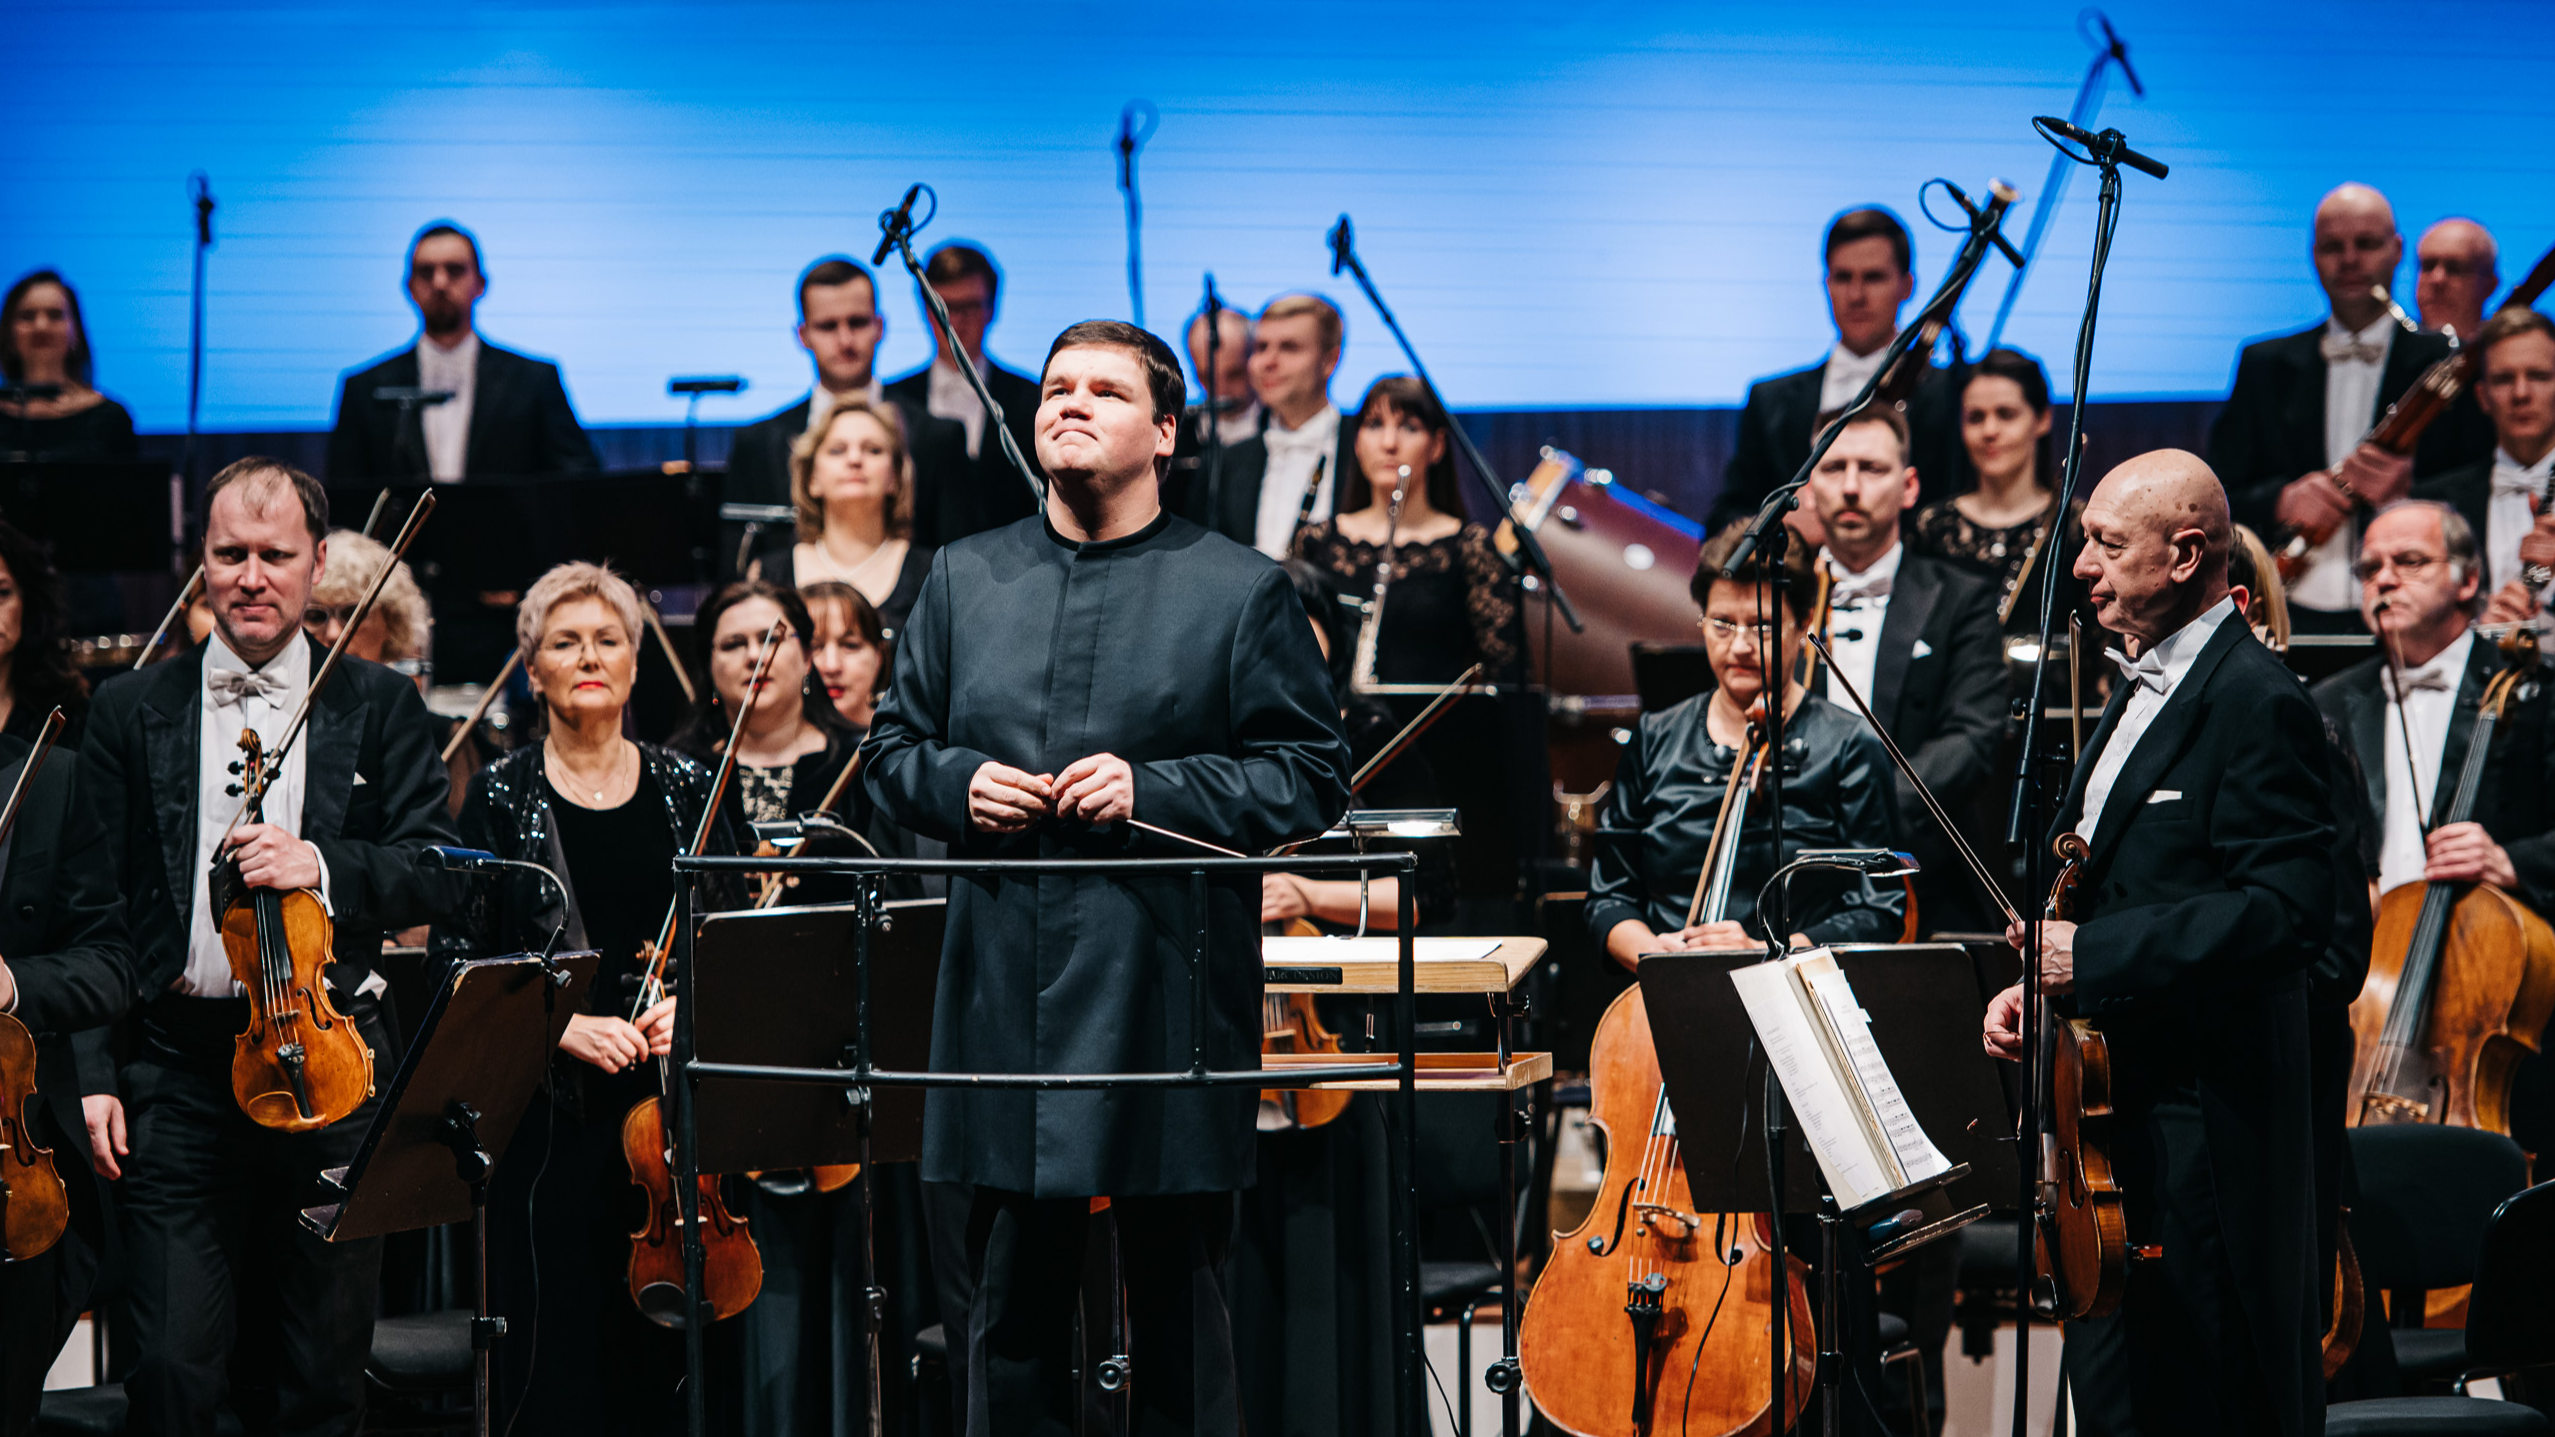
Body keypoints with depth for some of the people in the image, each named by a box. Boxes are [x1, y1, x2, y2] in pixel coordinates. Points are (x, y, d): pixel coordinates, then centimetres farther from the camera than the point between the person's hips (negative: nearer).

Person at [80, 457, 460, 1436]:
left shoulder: (380, 709, 8)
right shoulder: (131, 711, 7)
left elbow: (436, 877, 0)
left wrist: (323, 864, -19)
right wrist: (92, 1078, -2)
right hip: (177, 1069, -1)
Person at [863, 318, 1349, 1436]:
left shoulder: (1241, 591, 3)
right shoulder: (965, 579, 14)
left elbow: (1313, 777, 0)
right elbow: (890, 748, 19)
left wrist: (1153, 791, -12)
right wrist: (958, 784, -3)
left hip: (1167, 996, -3)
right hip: (1003, 995, 3)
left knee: (1180, 1305, 2)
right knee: (1010, 1306, 7)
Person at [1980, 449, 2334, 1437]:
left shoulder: (2256, 704, -14)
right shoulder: (2141, 692, 17)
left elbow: (2285, 913, -24)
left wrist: (2094, 956, -22)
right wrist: (2039, 980, 7)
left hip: (2202, 1131, -10)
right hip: (2115, 1118, 10)